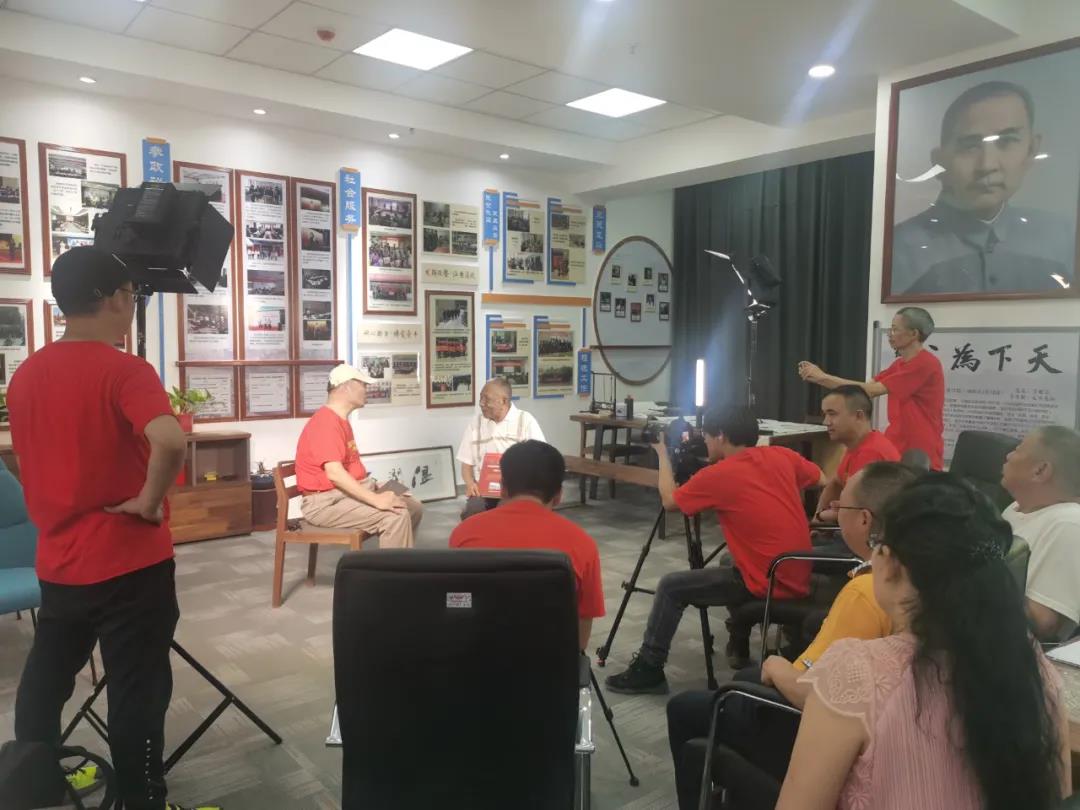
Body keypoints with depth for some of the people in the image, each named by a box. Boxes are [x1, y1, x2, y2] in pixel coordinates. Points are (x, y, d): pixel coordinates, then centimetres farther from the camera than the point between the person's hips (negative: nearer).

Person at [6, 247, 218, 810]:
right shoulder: (124, 370, -18)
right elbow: (171, 442, -37)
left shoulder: (24, 375, 5)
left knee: (45, 678, 24)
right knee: (136, 689, 5)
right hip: (128, 562, -7)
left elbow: (29, 462, 14)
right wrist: (149, 501, -21)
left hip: (57, 560, 8)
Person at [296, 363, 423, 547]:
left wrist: (376, 487, 7)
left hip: (351, 491, 11)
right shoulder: (326, 422, -19)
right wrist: (376, 500, -31)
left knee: (413, 507, 8)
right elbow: (334, 473, -29)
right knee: (396, 516, -25)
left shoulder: (341, 420, 16)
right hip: (327, 501, -11)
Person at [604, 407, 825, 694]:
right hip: (800, 581, 7)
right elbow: (824, 482, 17)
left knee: (670, 587, 3)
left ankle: (648, 670, 7)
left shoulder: (718, 475, -11)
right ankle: (738, 645, 35)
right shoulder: (782, 456, 4)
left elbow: (669, 501, 3)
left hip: (766, 585, -7)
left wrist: (663, 453, 12)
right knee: (731, 562, 34)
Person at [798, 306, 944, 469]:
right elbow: (869, 387, 5)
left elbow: (872, 390, -19)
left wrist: (824, 377, -16)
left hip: (921, 454, -8)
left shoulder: (926, 363, -15)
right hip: (899, 449, 8)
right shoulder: (900, 364, 13)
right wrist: (819, 378, -4)